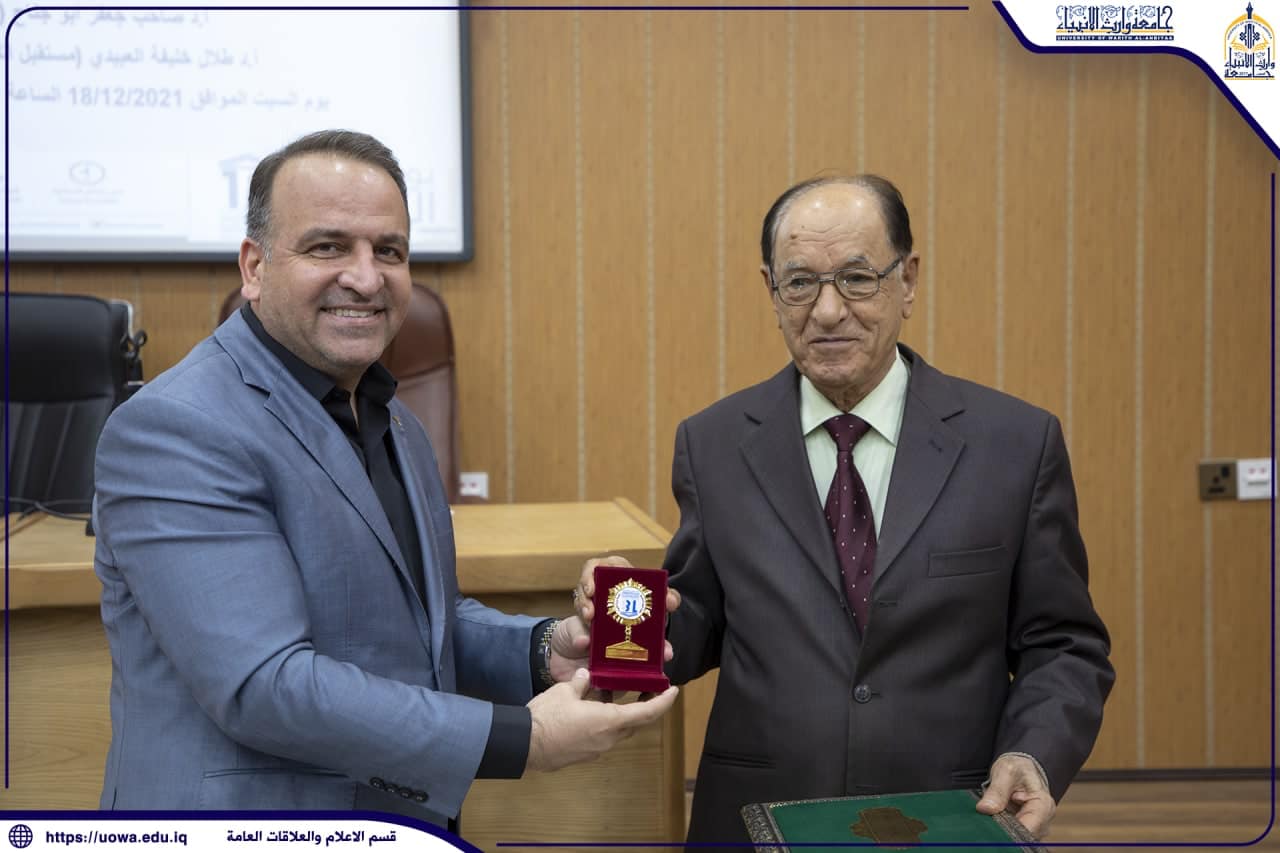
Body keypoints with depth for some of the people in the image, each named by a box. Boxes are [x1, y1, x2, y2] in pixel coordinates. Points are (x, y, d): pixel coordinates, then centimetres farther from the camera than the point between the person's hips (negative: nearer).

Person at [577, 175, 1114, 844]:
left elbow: (1063, 647, -1)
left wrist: (1035, 756, -18)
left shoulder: (1017, 443, -6)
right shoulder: (712, 445, -2)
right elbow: (703, 629, 4)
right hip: (759, 827, 1)